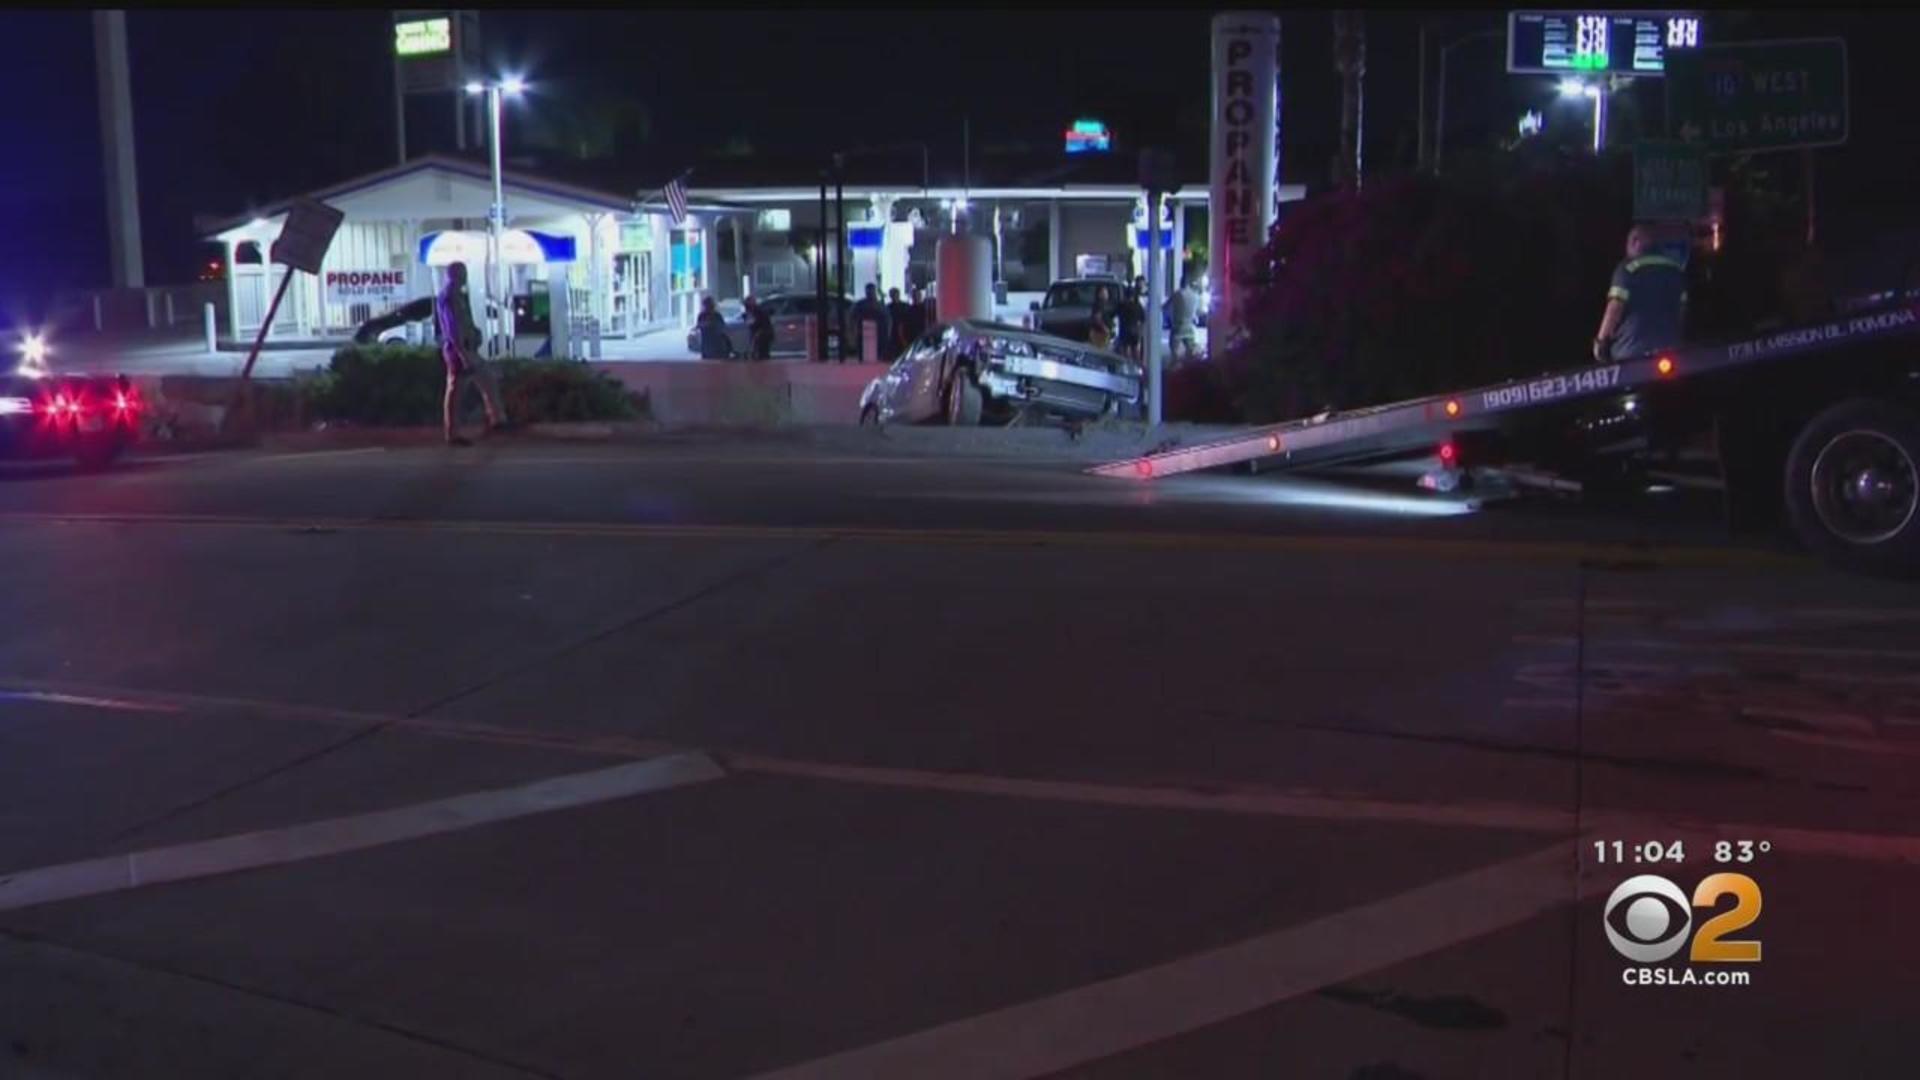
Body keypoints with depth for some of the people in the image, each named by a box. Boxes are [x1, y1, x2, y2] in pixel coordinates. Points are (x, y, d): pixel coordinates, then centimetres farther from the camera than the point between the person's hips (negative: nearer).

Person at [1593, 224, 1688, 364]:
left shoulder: (1629, 268, -5)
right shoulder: (1676, 268, 13)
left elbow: (1616, 307, -12)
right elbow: (1682, 309, 18)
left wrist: (1601, 340, -4)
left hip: (1633, 349, -5)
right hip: (1668, 347, 6)